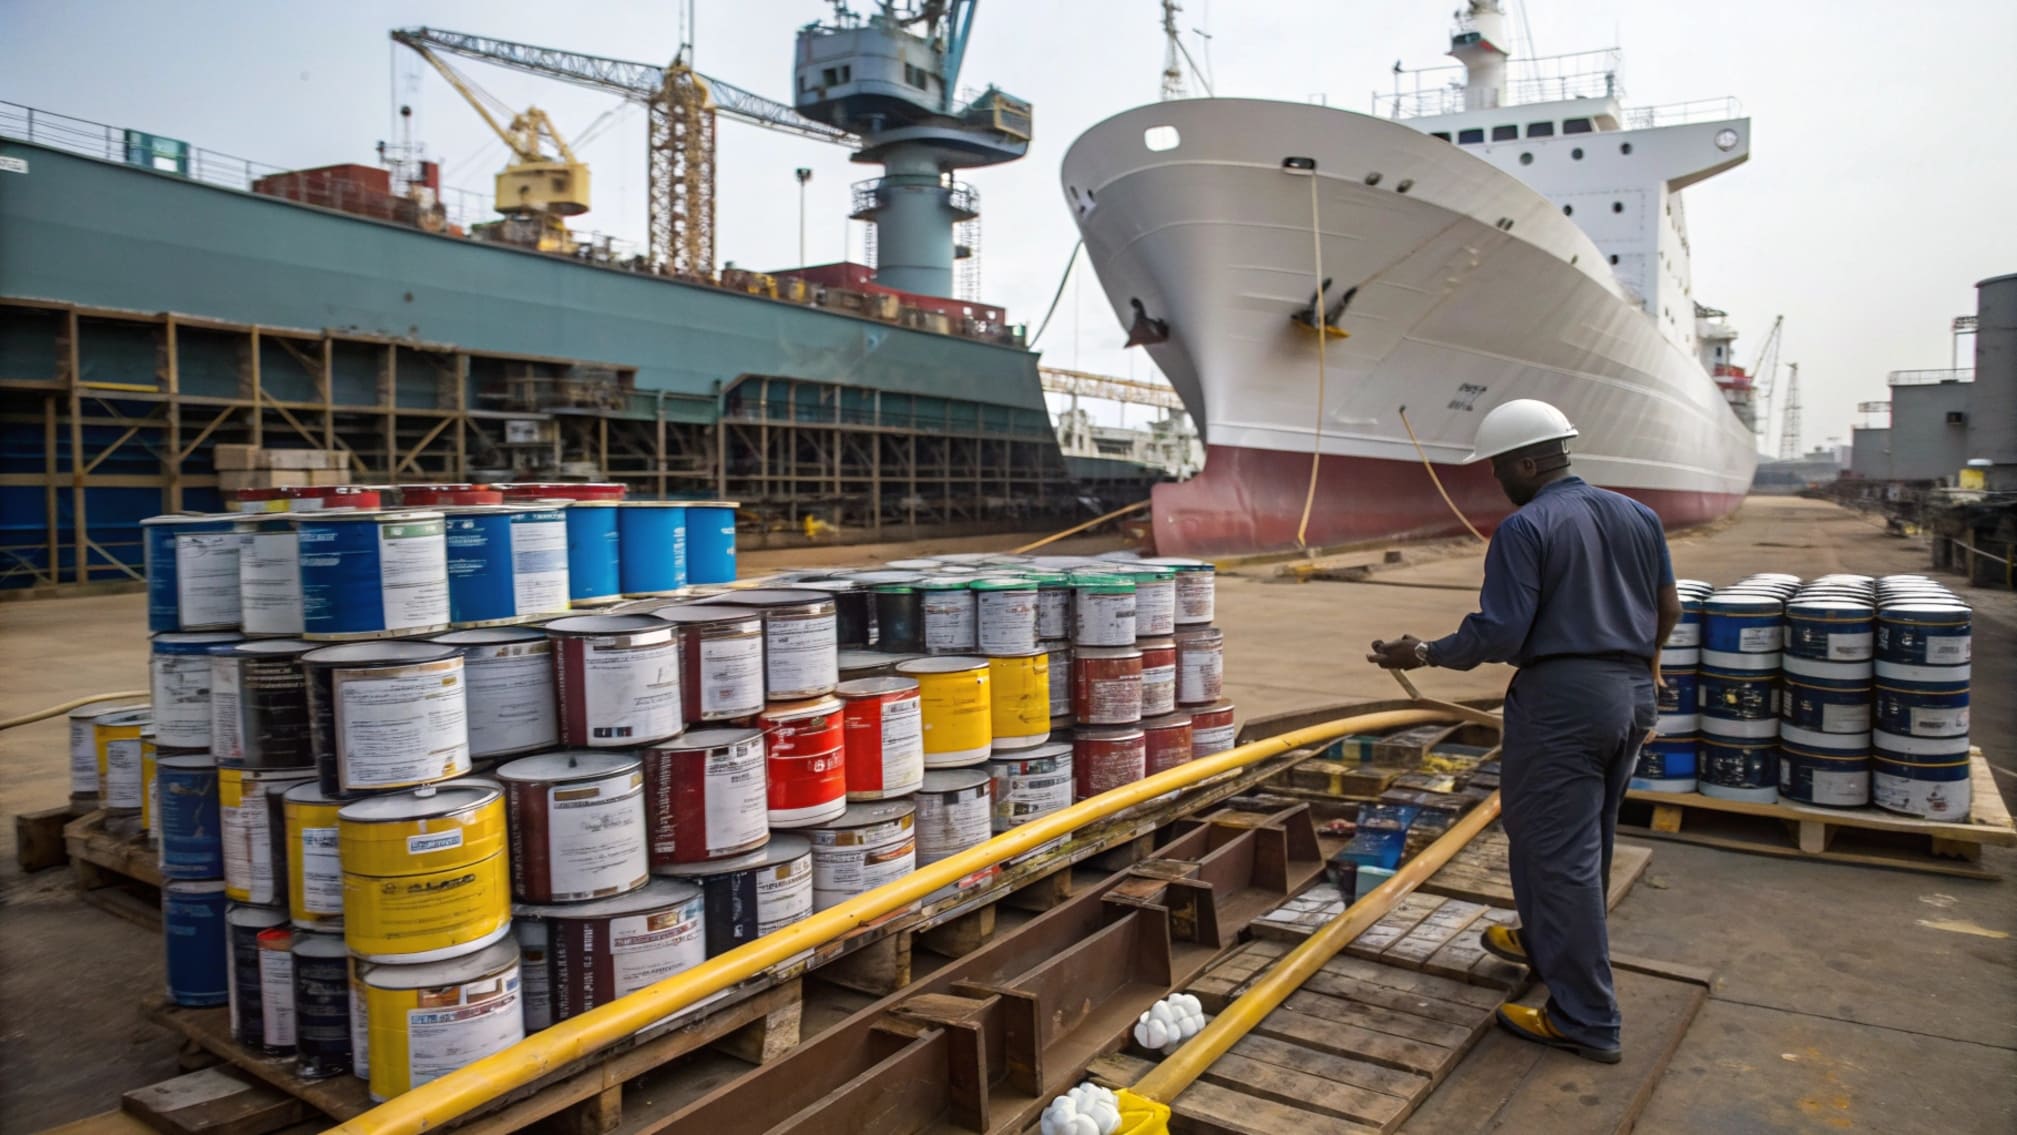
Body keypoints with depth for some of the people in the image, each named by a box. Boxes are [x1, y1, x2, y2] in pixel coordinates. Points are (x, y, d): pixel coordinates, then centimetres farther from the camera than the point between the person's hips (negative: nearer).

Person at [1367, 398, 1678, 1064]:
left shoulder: (1525, 528, -14)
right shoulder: (1637, 516, 9)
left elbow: (1500, 633, -19)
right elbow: (1668, 608, 14)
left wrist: (1426, 655, -7)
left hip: (1562, 700, -9)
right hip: (1632, 696, 9)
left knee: (1560, 854, -2)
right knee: (1587, 842, 22)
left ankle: (1585, 1021, 4)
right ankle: (1547, 946, 41)